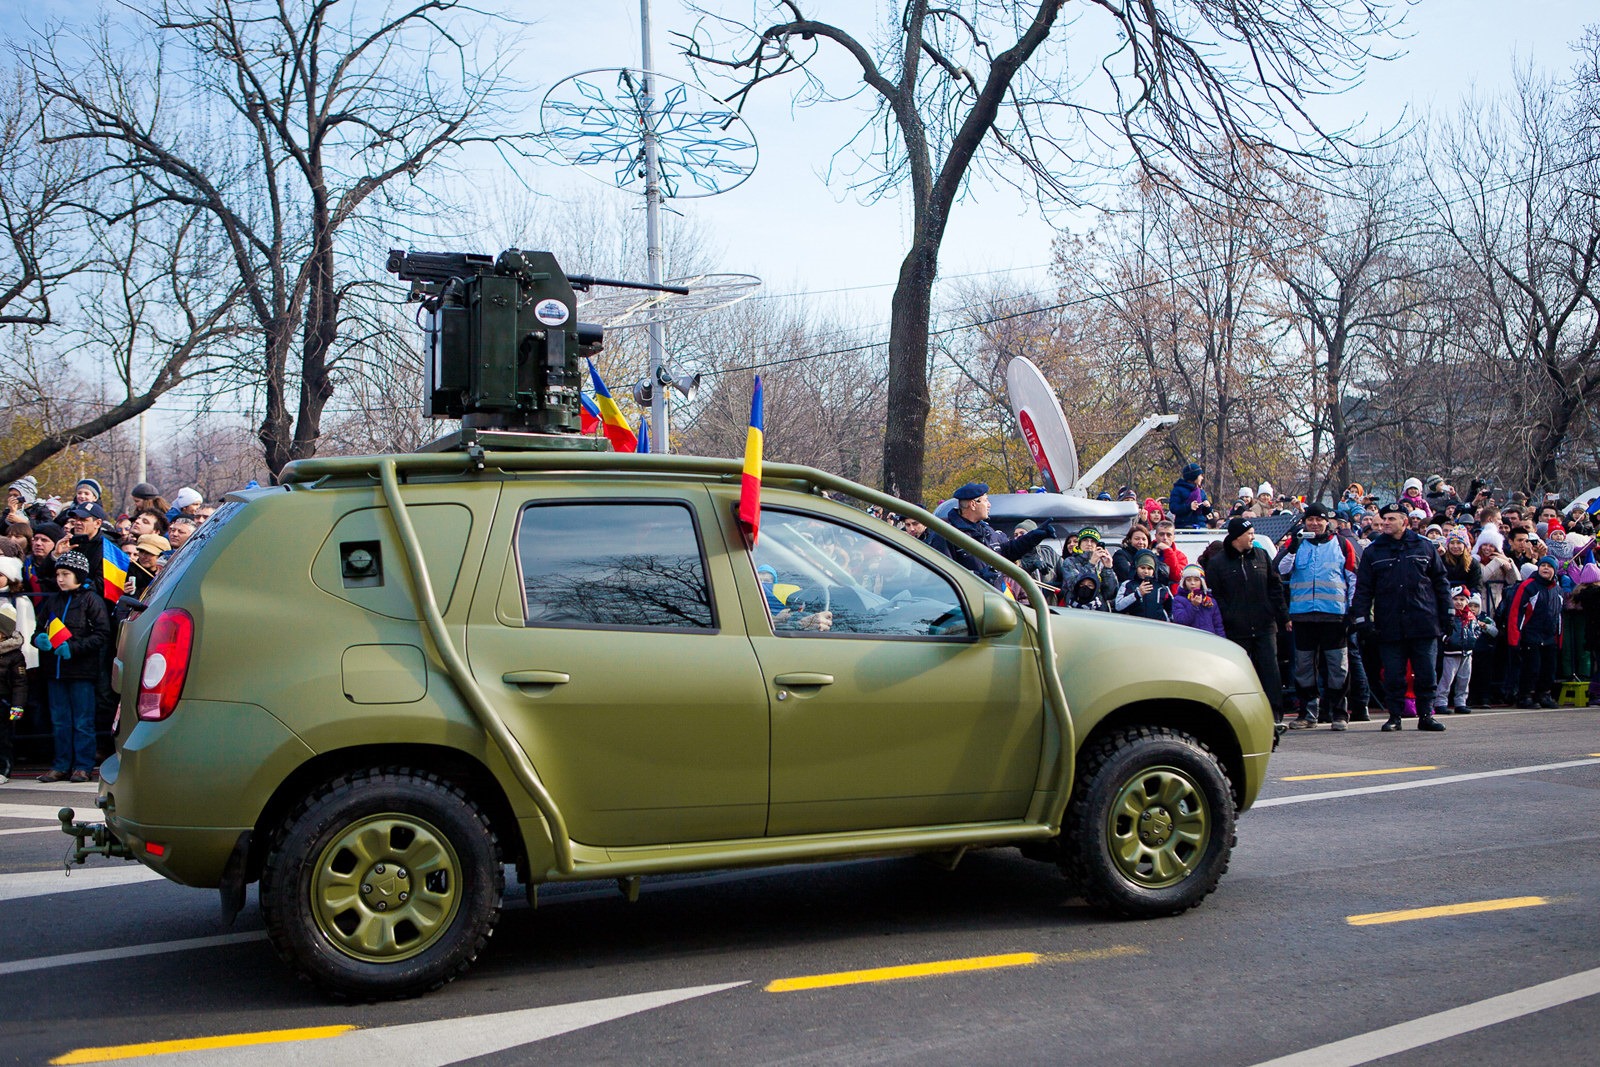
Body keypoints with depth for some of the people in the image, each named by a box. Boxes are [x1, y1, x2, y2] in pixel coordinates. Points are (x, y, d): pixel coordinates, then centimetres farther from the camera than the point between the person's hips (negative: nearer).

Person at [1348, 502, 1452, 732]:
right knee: (1393, 675, 2)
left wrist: (1447, 615, 7)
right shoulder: (1373, 551, 8)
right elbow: (1363, 588, 6)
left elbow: (1440, 583, 12)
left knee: (1426, 674, 2)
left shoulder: (1425, 547, 8)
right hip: (1389, 626, 0)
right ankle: (1395, 715, 12)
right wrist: (1361, 617, -4)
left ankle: (1426, 714, 13)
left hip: (1423, 624, 0)